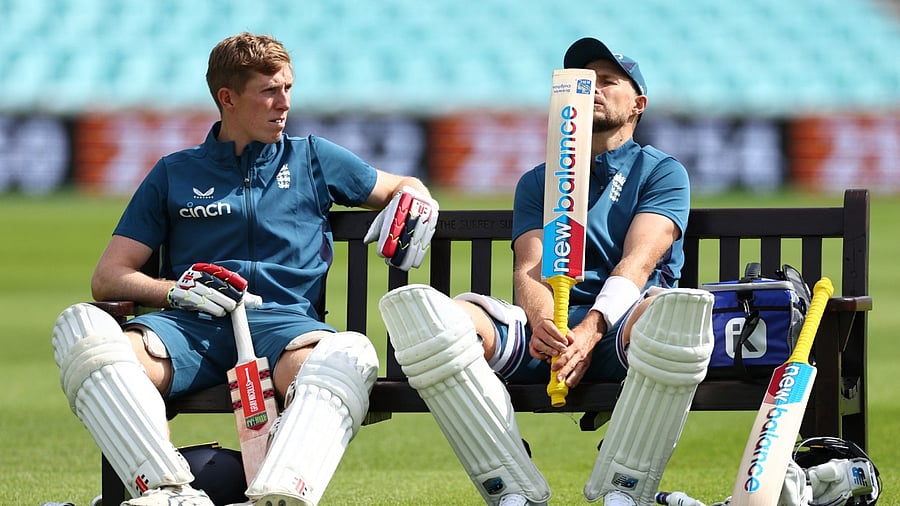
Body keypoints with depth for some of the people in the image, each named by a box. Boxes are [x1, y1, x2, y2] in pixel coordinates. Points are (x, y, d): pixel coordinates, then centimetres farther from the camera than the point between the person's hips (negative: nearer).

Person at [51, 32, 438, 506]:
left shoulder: (313, 159, 25)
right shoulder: (174, 174, 23)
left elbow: (405, 189, 36)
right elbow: (108, 278, 17)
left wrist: (414, 206, 10)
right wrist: (175, 290, -4)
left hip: (283, 321, 0)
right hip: (192, 325, 0)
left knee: (348, 356, -40)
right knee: (82, 329, -34)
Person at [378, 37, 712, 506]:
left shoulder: (662, 172, 16)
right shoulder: (537, 181, 26)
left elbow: (638, 262, -2)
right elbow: (531, 267, 8)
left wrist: (592, 328, -23)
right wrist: (541, 323, -18)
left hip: (619, 326, -3)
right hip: (546, 333, 3)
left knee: (679, 310, -41)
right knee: (417, 307, -26)